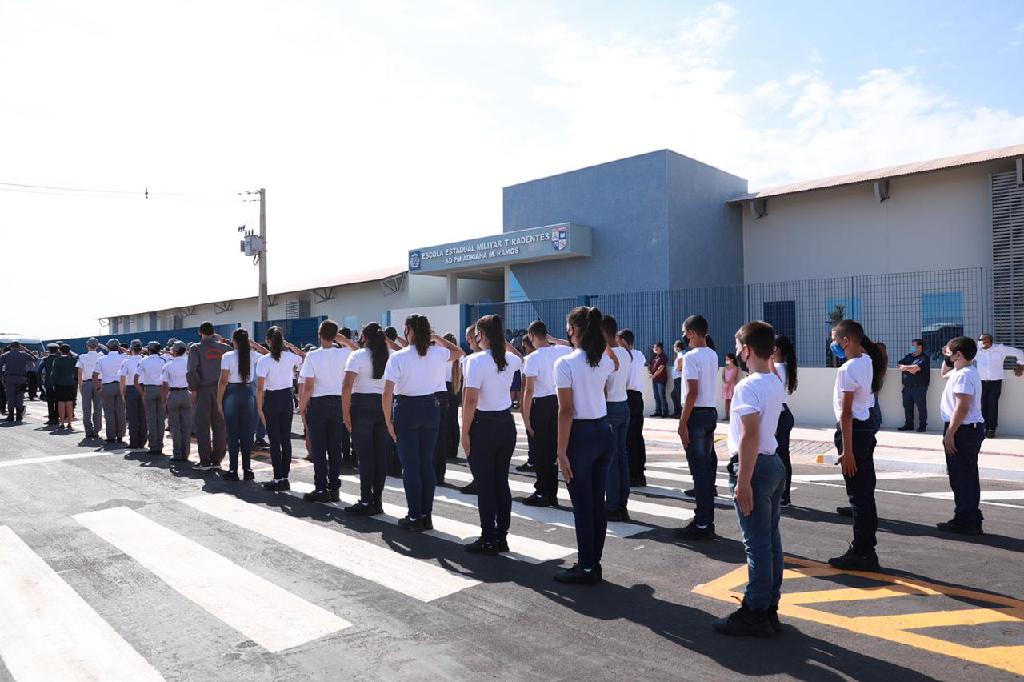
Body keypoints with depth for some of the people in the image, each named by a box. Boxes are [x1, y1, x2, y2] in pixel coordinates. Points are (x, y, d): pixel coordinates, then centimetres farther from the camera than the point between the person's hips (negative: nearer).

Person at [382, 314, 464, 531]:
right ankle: (426, 515, 19)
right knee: (427, 463, 13)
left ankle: (415, 517, 10)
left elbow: (387, 394, -15)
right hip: (431, 408, 4)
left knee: (410, 465, 5)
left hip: (406, 410, -4)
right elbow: (458, 352, 21)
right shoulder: (437, 353, -2)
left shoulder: (398, 357, -13)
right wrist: (438, 338, 18)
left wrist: (388, 420, -5)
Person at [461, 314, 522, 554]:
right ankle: (502, 537, 22)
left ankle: (488, 540, 10)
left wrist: (465, 432, -12)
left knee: (484, 484, 3)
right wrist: (504, 341, 27)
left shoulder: (476, 360, -15)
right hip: (506, 424, 6)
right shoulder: (509, 360, 3)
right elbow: (520, 358, 31)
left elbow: (471, 400, -19)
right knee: (502, 482, 14)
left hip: (483, 426, -6)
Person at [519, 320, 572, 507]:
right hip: (557, 401, 6)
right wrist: (553, 339, 21)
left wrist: (526, 416, -11)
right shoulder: (560, 351, 0)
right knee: (553, 449, 13)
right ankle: (552, 494, 20)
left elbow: (529, 390, -16)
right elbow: (573, 346, 25)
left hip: (540, 404, -6)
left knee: (540, 451, 3)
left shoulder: (532, 358, -16)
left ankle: (542, 494, 9)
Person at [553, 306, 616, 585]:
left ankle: (586, 568, 14)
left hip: (581, 436, -7)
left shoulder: (565, 363, -15)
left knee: (582, 506, 3)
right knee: (598, 502, 13)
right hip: (604, 433, 7)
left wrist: (562, 452, -15)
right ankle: (594, 564, 24)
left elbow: (566, 411, -17)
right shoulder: (606, 361, 4)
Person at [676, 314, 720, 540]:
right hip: (711, 412, 8)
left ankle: (702, 525, 0)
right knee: (708, 467, 12)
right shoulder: (713, 355, 11)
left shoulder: (691, 357, -14)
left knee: (699, 470, -5)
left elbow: (692, 393, -20)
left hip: (697, 414, -8)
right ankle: (708, 521, 19)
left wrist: (683, 423, -17)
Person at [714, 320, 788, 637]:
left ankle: (755, 613, 7)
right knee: (771, 539, 14)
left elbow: (750, 436, -23)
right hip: (775, 463, 10)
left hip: (754, 467, -10)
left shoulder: (748, 386, -18)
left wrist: (743, 481, -22)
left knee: (756, 543, -2)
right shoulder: (776, 383, 11)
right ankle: (770, 608, 24)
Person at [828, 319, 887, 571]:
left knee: (858, 493, -2)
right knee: (866, 490, 16)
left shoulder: (848, 369, -20)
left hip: (854, 429, -10)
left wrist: (847, 450, -20)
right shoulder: (868, 362, 6)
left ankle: (862, 553, 7)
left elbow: (846, 413, -21)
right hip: (867, 424, 10)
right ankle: (866, 548, 28)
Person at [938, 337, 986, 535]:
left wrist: (949, 434, -22)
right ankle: (972, 520, 24)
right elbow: (945, 375, 36)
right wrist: (946, 360, 20)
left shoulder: (963, 375, -18)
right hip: (973, 429, 11)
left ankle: (964, 522, 2)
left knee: (961, 477, -4)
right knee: (968, 475, 16)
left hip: (962, 430, -11)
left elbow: (962, 408, -24)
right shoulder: (966, 372, 14)